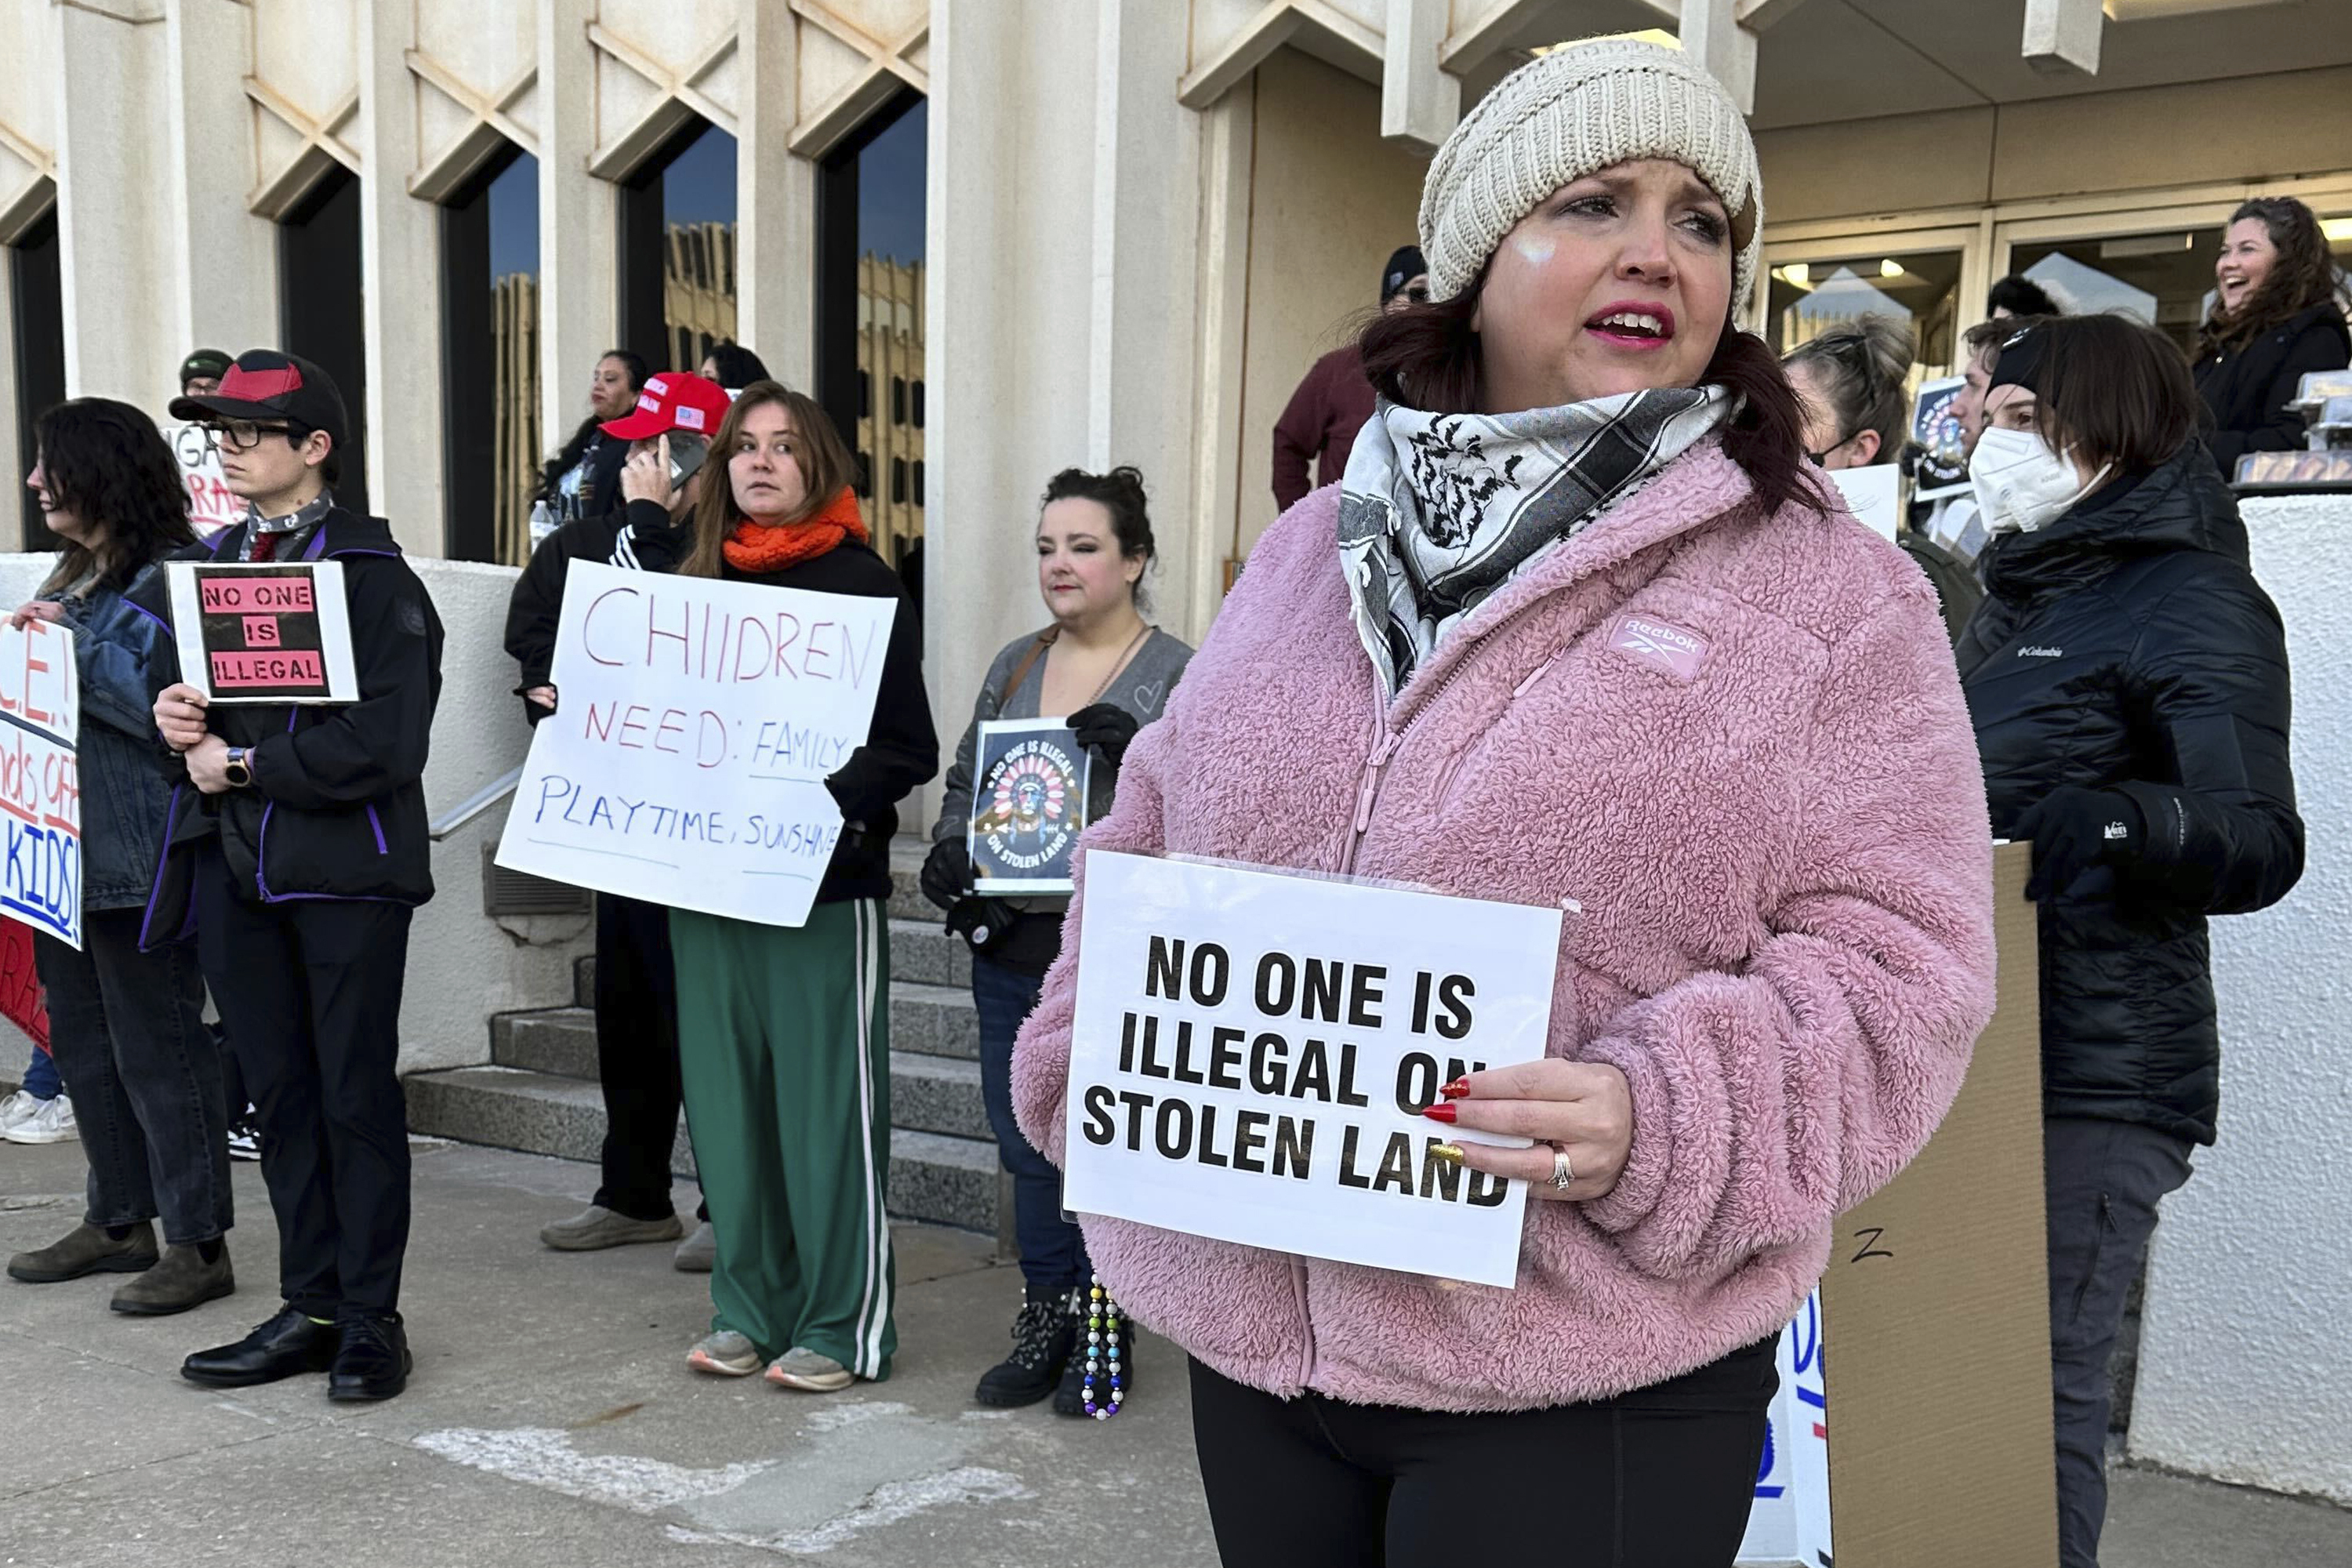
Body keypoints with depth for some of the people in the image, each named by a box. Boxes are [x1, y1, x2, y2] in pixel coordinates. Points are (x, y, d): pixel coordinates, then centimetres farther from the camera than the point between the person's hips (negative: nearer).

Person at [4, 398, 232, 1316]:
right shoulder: (74, 577, 15)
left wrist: (75, 650, -20)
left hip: (140, 858, -10)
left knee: (157, 1051, -2)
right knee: (82, 1043, 17)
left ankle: (198, 1245, 9)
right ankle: (119, 1222, 31)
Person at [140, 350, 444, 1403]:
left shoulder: (372, 576, -8)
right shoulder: (207, 565, 14)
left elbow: (384, 743, -16)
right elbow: (173, 683, 22)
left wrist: (242, 762, -13)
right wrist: (176, 720, -1)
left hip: (345, 867, -6)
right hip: (231, 863, 7)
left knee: (356, 1095, 2)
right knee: (279, 1095, 12)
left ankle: (371, 1319, 14)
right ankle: (311, 1309, 23)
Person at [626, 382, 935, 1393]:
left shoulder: (861, 582, -4)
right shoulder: (695, 577, 12)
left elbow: (907, 751, -8)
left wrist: (826, 808, -22)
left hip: (826, 888, -5)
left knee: (829, 1108, -1)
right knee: (727, 1101, 10)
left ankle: (843, 1328, 11)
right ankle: (748, 1310, 23)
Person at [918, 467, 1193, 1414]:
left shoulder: (1177, 675, -4)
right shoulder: (1014, 666, 13)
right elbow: (964, 779, 18)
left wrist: (1136, 750, -25)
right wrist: (950, 848, 0)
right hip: (1010, 948, 6)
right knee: (1027, 1147, 13)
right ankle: (1044, 1324, 29)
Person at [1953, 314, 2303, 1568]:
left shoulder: (2193, 604, -7)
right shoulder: (2017, 598, 18)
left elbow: (2262, 848, -19)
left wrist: (2112, 818, -35)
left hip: (2090, 1075, -8)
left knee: (2037, 1384, -7)